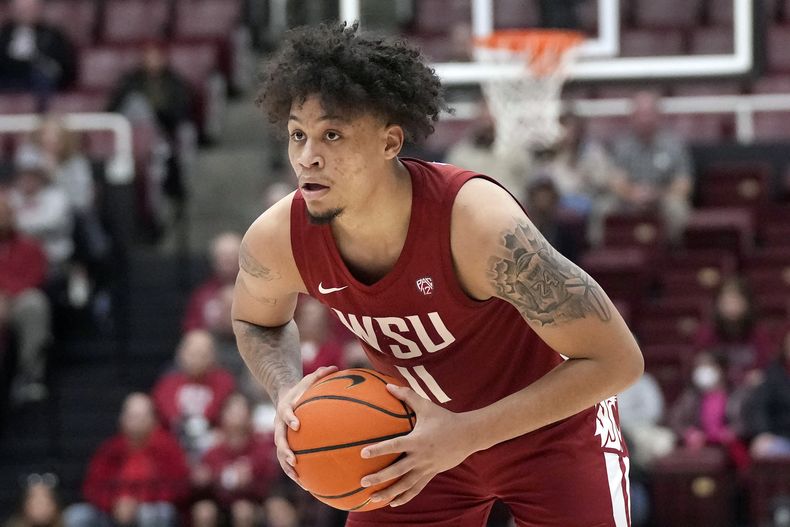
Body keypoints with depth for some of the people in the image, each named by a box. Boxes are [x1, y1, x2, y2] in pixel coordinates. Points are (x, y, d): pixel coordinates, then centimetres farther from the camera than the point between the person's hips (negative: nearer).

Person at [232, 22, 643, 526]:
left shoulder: (477, 222, -35)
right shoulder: (276, 242, -21)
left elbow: (617, 361, -30)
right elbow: (256, 321, 7)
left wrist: (464, 434, -35)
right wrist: (287, 393, -17)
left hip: (552, 427, -4)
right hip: (424, 432, 4)